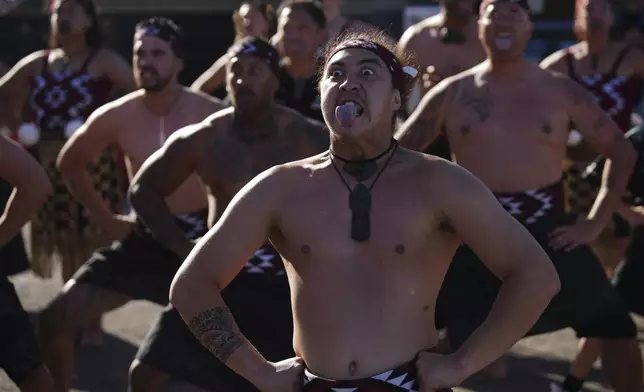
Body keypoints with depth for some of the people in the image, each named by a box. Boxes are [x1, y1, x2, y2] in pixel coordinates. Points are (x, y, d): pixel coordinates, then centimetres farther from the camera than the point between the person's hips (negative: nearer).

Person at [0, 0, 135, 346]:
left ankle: (92, 323, 7)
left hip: (90, 166, -5)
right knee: (65, 247, 12)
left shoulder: (102, 61, -4)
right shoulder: (37, 62, 11)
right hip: (49, 167, 5)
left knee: (91, 246, -2)